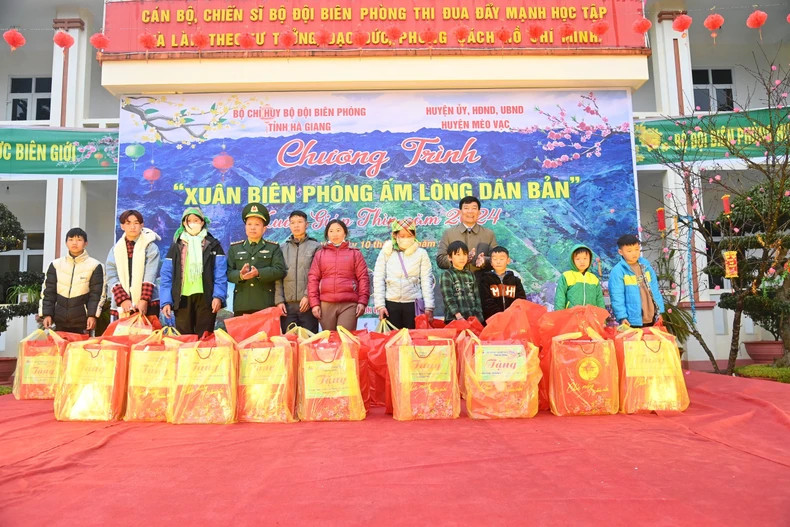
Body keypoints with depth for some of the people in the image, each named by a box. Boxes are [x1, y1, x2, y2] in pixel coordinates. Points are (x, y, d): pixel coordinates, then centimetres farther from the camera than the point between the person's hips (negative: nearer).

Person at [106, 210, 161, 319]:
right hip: (122, 305, 3)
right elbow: (111, 277, 3)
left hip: (147, 304, -3)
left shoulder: (151, 247, 2)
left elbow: (150, 276, -7)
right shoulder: (115, 249, 12)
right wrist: (123, 300, -11)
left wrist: (144, 300, -17)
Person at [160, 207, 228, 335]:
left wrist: (218, 296, -11)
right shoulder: (176, 246, 13)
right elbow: (166, 275, 9)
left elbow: (221, 274, 1)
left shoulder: (213, 245, 9)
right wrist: (166, 301, -1)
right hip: (182, 298, 1)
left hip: (205, 297, -1)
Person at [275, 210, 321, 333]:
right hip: (287, 304, 2)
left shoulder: (316, 246, 7)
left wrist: (308, 296, -11)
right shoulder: (282, 248, 14)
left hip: (308, 302, -2)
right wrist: (279, 300, -1)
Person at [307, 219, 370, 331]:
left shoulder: (355, 254, 13)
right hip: (326, 305, 2)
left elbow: (363, 278, 6)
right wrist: (314, 303, 0)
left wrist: (362, 302, -4)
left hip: (349, 305, -2)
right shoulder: (320, 254, 16)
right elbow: (313, 279, 10)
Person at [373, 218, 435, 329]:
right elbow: (378, 279, 3)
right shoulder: (386, 252, 5)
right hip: (390, 304, 0)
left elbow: (426, 281, 2)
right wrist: (380, 305, -3)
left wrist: (429, 307, -4)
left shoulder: (421, 253, 5)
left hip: (414, 303, 0)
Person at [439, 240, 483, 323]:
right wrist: (459, 316, -19)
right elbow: (448, 299, -9)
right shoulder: (446, 275, 0)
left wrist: (479, 316, 3)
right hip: (455, 319, -4)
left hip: (474, 317, 5)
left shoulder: (471, 275, 16)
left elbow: (477, 297, 14)